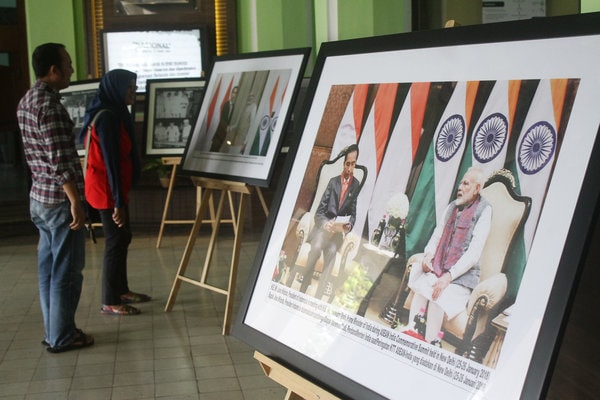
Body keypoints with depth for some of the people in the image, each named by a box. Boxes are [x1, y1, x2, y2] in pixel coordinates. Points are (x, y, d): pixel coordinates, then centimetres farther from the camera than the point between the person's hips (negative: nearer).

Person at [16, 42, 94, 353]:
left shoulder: (26, 100, 11)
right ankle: (62, 337, 10)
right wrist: (76, 201, -21)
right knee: (66, 271, 1)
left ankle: (53, 331, 24)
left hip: (39, 198, 10)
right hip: (59, 200, -10)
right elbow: (60, 161, -23)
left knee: (49, 268, 15)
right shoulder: (49, 103, -19)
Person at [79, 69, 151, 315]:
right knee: (116, 241, -4)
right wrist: (118, 201, -23)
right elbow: (110, 160, -22)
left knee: (122, 238, 16)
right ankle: (110, 302, 4)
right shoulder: (107, 117, -19)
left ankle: (121, 291, 27)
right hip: (107, 189, -10)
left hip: (114, 187, 10)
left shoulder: (115, 113, 11)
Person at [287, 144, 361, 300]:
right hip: (324, 225, 0)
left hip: (339, 230, 0)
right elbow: (319, 212, 3)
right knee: (316, 247, -30)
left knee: (331, 251, -31)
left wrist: (349, 225, -14)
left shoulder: (357, 186, 3)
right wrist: (325, 224, -17)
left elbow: (353, 214, 8)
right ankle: (301, 291, -23)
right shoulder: (333, 181, 5)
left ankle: (318, 297, -31)